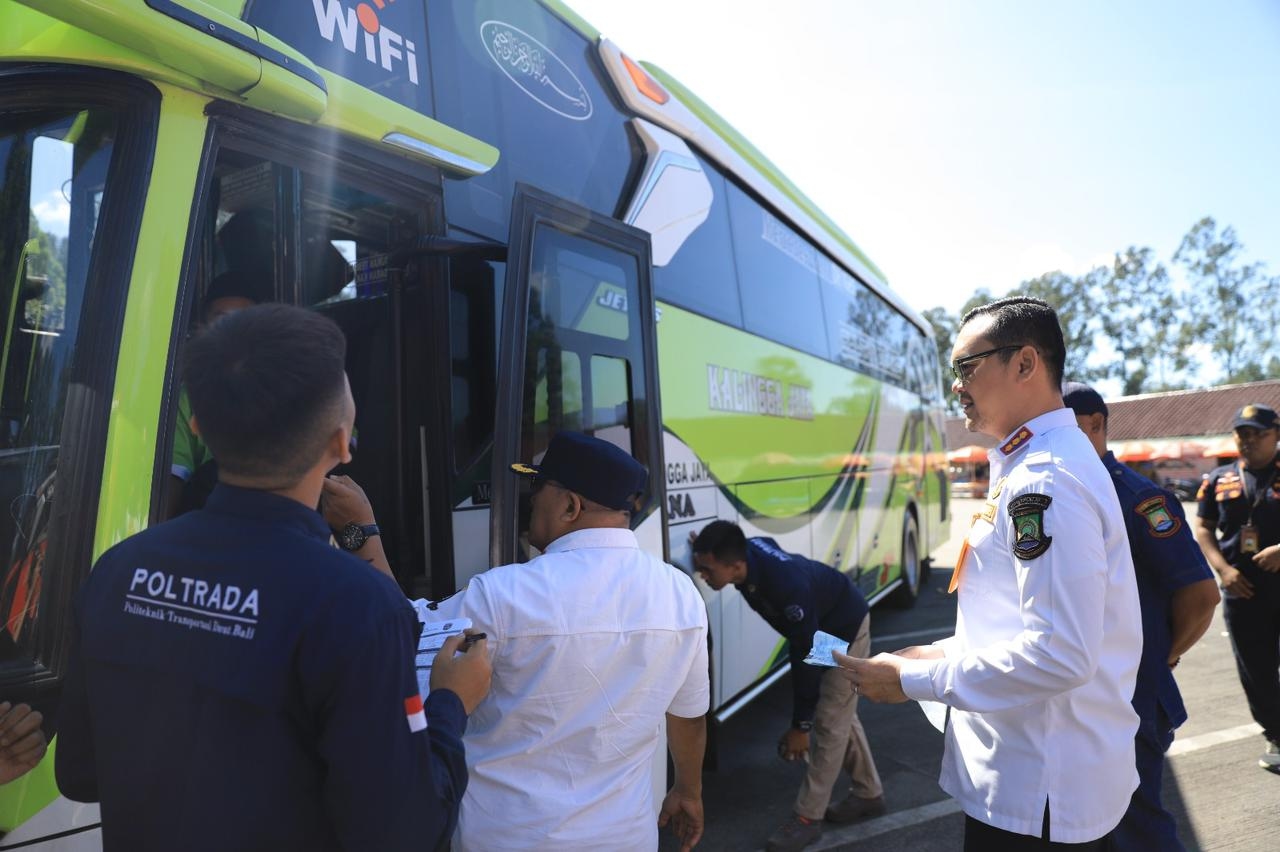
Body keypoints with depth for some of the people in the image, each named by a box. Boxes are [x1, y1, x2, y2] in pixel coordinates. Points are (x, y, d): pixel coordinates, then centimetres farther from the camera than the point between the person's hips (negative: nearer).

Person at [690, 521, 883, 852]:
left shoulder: (787, 585, -44)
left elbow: (806, 655, -33)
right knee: (840, 716, 18)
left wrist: (800, 725, -23)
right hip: (817, 628, 8)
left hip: (846, 630, -8)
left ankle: (807, 817, 9)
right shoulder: (748, 550, -23)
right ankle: (868, 794, 35)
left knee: (829, 724, -2)